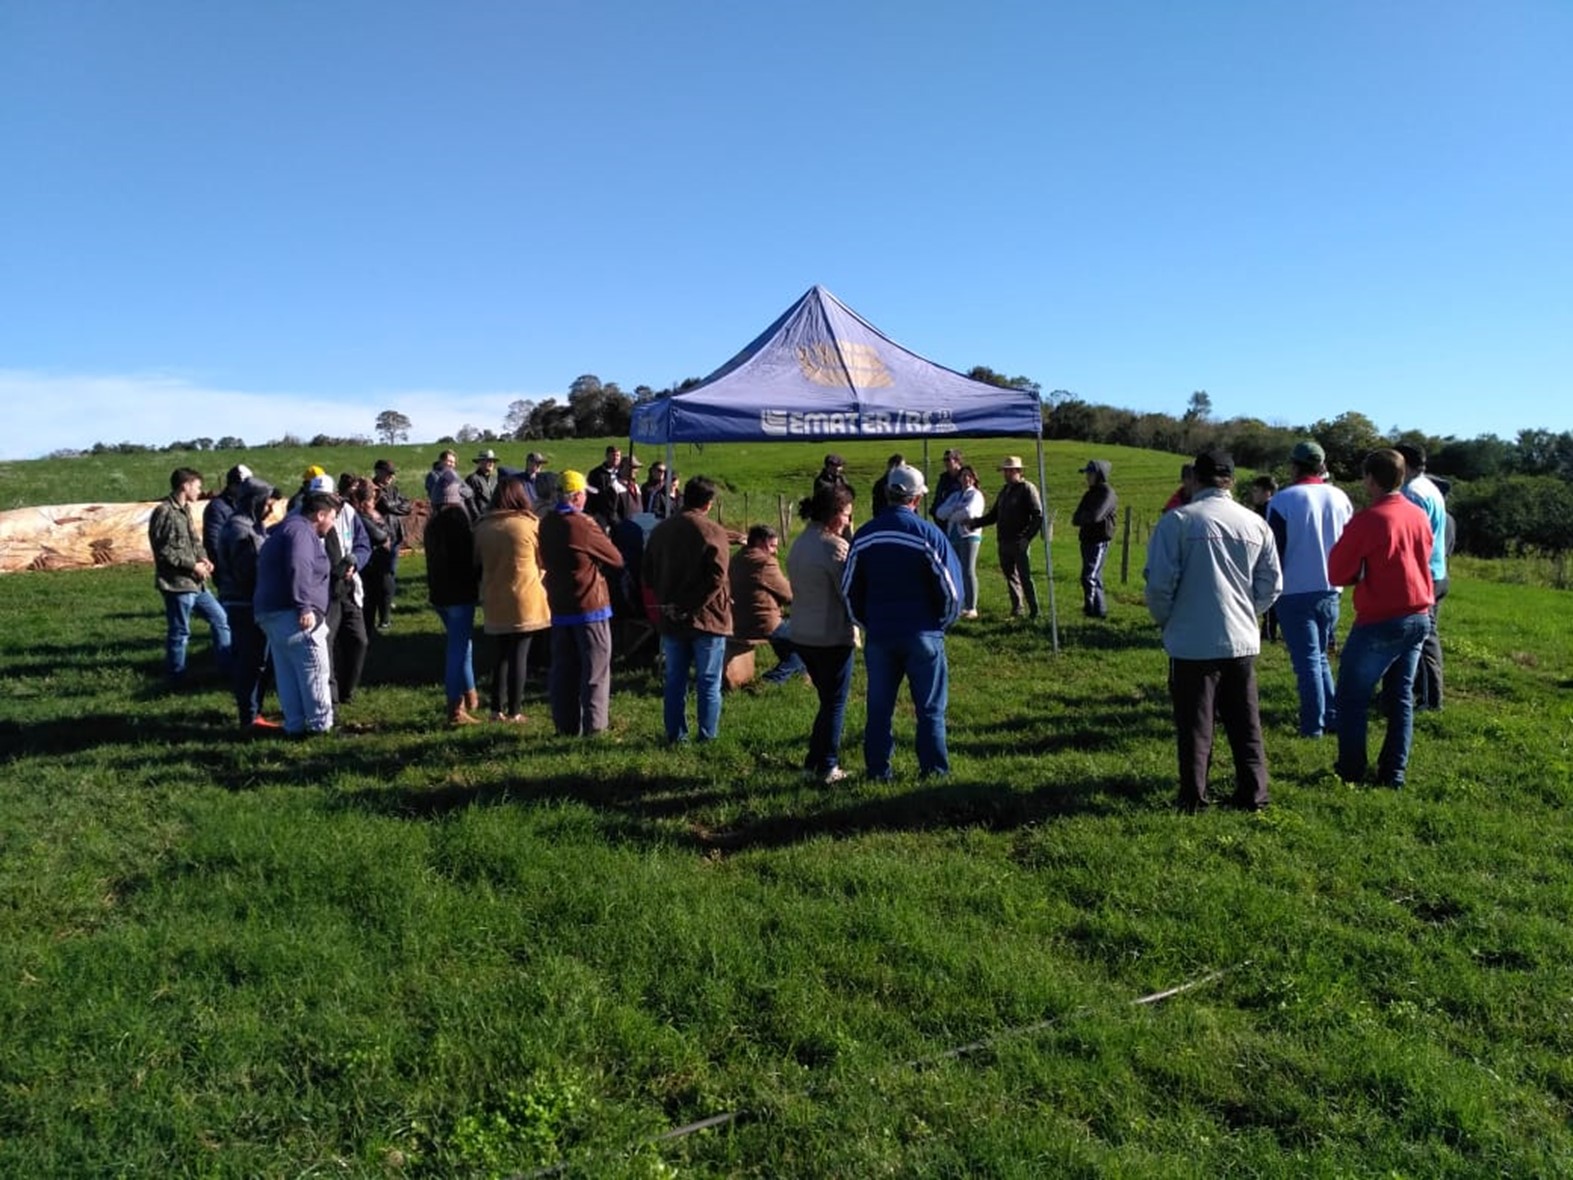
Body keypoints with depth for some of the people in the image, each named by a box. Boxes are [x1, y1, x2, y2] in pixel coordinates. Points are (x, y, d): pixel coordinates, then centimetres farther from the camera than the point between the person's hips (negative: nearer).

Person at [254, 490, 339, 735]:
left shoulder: (284, 530, 23)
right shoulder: (301, 531, -11)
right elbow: (298, 569, -25)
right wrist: (305, 607, -27)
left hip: (268, 612, 11)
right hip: (292, 614, -11)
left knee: (287, 672, 12)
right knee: (314, 669, -4)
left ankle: (294, 724, 15)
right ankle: (320, 723, 1)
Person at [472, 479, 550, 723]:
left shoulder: (483, 526, 1)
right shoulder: (531, 524, -10)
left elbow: (478, 562, 10)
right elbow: (544, 559, 0)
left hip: (495, 601, 4)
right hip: (525, 600, -4)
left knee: (502, 654, 15)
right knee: (520, 655, 3)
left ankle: (497, 709, 17)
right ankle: (514, 712, 6)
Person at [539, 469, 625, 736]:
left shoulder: (546, 523, 5)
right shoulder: (582, 525, -16)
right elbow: (616, 559, -8)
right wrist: (595, 557, 10)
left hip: (559, 606, 6)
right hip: (590, 605, -6)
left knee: (563, 669, 12)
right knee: (595, 671, 2)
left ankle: (566, 725, 16)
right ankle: (594, 727, 3)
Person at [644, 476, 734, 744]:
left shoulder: (660, 530, 6)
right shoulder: (714, 533, -12)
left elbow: (649, 574, 10)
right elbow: (716, 578, -20)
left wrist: (666, 601, 11)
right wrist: (691, 606, -14)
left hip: (671, 620, 5)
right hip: (707, 619, -5)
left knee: (675, 680, 13)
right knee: (708, 683, 5)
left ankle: (675, 734, 18)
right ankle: (707, 736, 8)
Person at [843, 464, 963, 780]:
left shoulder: (864, 535, 1)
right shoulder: (928, 534, -11)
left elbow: (850, 588, 8)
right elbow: (950, 587, -8)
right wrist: (942, 621, 9)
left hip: (879, 634, 3)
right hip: (922, 634, -3)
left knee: (879, 707, 12)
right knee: (930, 707, 8)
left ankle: (878, 769, 17)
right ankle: (933, 769, 12)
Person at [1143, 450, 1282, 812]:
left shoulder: (1177, 520, -11)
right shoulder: (1256, 523, 2)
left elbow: (1159, 582, -14)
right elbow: (1271, 585, 6)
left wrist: (1165, 620, 4)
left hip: (1191, 642, -3)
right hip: (1242, 640, 4)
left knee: (1194, 724, 7)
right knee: (1245, 723, 15)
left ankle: (1193, 798, 13)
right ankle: (1253, 794, 21)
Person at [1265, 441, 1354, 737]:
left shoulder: (1283, 500, -12)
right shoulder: (1340, 498, 3)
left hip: (1294, 592, -5)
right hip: (1330, 591, 5)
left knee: (1306, 659, 2)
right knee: (1320, 656, 18)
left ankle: (1313, 724, 4)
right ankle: (1333, 717, 16)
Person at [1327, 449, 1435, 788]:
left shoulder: (1367, 520, -15)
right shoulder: (1420, 516, 5)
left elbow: (1337, 574, -11)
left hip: (1380, 622, -7)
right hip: (1419, 617, 7)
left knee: (1352, 696, 6)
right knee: (1401, 696, 12)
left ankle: (1350, 770, 10)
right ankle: (1393, 772, 14)